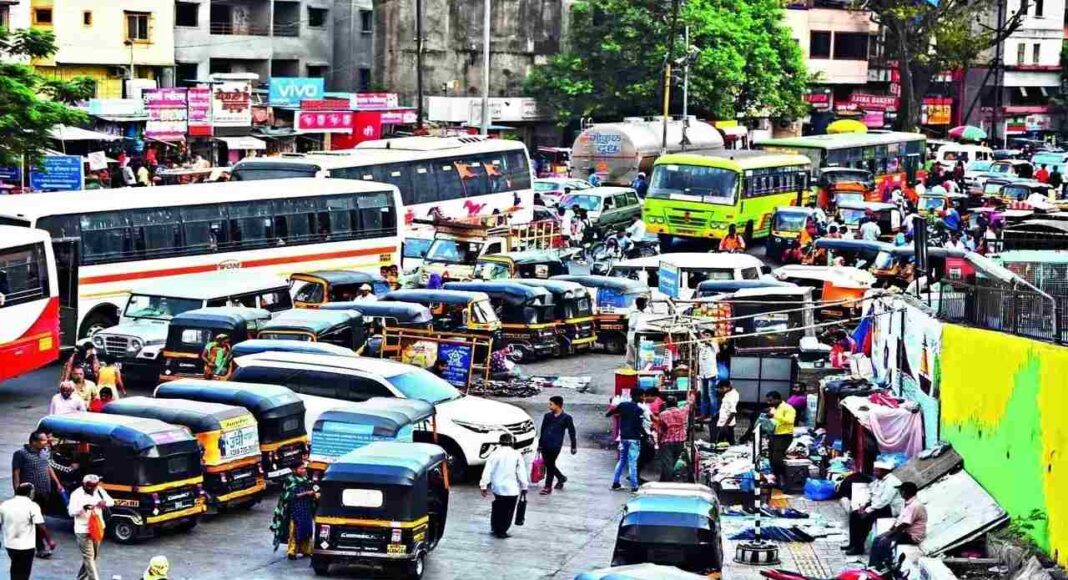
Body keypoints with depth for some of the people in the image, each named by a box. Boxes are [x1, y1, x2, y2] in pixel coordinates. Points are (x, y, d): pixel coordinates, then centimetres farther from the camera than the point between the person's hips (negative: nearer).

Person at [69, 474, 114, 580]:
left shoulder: (99, 490, 2)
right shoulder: (77, 494, -13)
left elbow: (111, 501, 5)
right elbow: (71, 511, -19)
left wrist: (104, 502, -20)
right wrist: (84, 507, -37)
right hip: (83, 530, -6)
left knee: (94, 556, 15)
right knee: (89, 557, -8)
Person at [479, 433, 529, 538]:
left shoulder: (494, 454, 0)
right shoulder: (516, 455, -6)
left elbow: (487, 471, -3)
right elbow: (522, 473, -5)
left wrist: (483, 486, -2)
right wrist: (524, 487, 2)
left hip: (497, 487, 3)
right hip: (511, 489, -3)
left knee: (498, 508, 20)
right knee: (508, 511, 7)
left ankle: (495, 529, 25)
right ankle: (502, 531, 7)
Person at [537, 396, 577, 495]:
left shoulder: (566, 418, -4)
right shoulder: (547, 416, 9)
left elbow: (572, 432, 2)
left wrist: (573, 446, 3)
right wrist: (540, 444, 16)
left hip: (555, 446, -5)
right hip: (545, 445, 5)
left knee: (550, 465, -4)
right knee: (548, 464, 11)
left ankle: (548, 487, 6)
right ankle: (561, 478, 34)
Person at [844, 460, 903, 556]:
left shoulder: (891, 482, -19)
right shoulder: (878, 480, 10)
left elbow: (884, 500, -27)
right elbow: (870, 495, 15)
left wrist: (868, 510, -26)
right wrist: (864, 505, -4)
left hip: (890, 508, -10)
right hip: (876, 505, 10)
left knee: (866, 517, -28)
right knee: (854, 514, -1)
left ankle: (859, 547, -21)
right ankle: (853, 543, 3)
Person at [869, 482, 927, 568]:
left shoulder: (915, 506, -21)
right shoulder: (908, 504, 12)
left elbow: (904, 525, -23)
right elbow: (899, 520, 17)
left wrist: (889, 534, -16)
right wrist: (890, 531, 4)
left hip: (912, 536, -10)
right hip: (903, 531, 10)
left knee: (885, 542, -24)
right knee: (877, 539, 2)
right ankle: (872, 566, 0)